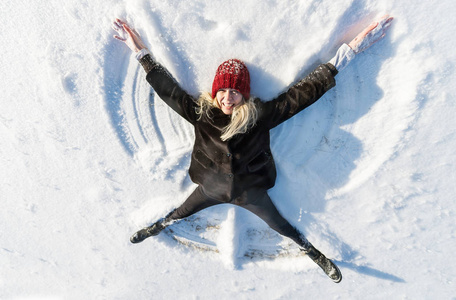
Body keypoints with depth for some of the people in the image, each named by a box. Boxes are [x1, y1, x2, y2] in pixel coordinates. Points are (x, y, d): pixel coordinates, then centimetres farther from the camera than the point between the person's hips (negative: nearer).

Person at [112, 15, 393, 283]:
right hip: (211, 187, 2)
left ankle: (312, 251, 46)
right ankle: (157, 227, 57)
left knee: (281, 226, 18)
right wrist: (142, 53, -8)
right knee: (178, 215, 23)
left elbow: (305, 92, -20)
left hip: (250, 190, -1)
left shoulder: (260, 115, -22)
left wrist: (348, 52, -19)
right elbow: (168, 89, -10)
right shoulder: (201, 112, -17)